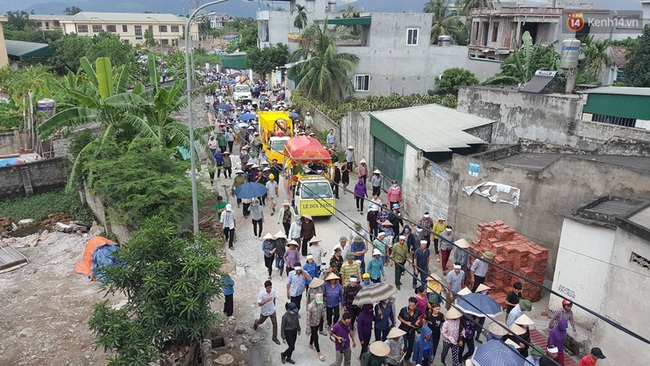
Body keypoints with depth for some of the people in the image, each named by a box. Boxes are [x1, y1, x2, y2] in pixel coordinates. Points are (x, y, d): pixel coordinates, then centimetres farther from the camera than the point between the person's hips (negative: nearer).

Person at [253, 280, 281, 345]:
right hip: (264, 312, -3)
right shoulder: (261, 294, -31)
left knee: (275, 323, 1)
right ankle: (255, 323, 60)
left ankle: (274, 337, 19)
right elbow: (259, 304, -30)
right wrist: (266, 301, -45)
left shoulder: (273, 291, -17)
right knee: (261, 321, 23)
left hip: (272, 310, 3)